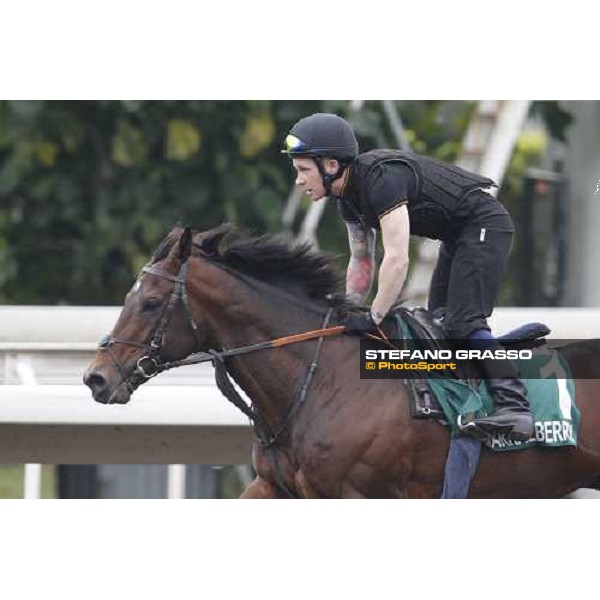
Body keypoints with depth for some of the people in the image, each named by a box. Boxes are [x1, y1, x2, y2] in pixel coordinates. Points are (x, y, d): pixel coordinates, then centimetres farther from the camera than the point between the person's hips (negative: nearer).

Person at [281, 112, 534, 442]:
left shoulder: (381, 178, -28)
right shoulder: (348, 195, 2)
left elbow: (397, 260, -33)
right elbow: (361, 262, 13)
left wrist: (373, 318, -27)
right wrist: (349, 316, 6)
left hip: (483, 225, -10)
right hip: (458, 236, 10)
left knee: (463, 320, -20)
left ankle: (514, 406, -26)